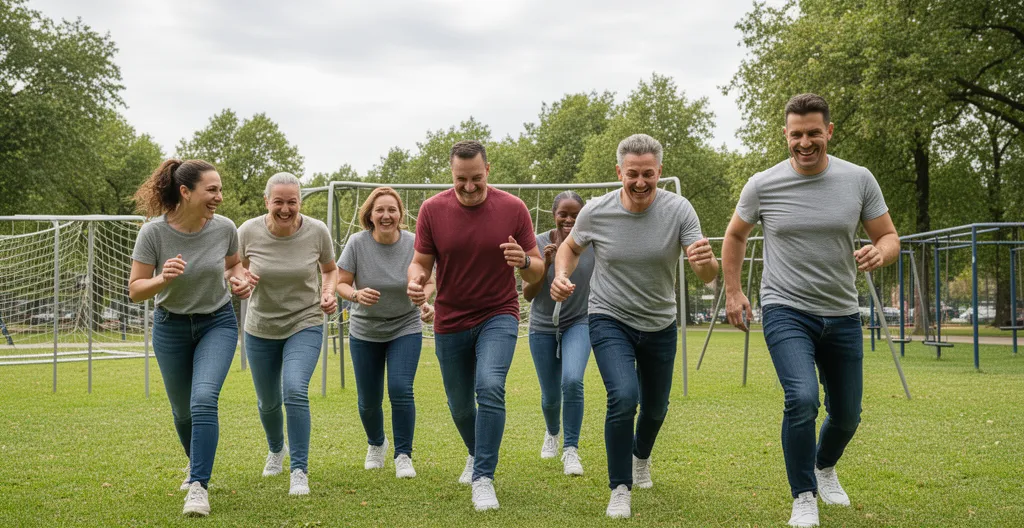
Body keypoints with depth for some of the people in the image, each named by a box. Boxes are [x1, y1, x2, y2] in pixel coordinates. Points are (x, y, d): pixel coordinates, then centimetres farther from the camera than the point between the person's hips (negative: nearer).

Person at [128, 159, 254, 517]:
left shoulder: (224, 228, -14)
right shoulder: (153, 232, -19)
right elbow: (135, 290, -14)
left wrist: (239, 279, -14)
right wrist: (162, 279, -34)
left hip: (218, 323, 0)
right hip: (171, 327, 1)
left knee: (204, 399, -22)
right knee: (182, 410, 15)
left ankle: (198, 486, -14)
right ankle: (195, 462, 45)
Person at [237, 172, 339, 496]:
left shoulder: (317, 231, -14)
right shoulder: (249, 231, -13)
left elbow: (330, 269, 4)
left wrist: (329, 293, -16)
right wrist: (243, 278, -19)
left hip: (305, 325, -2)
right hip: (261, 328, 2)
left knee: (295, 390, -24)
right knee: (268, 402, 17)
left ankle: (299, 471, -13)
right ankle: (276, 450, 49)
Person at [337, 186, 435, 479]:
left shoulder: (413, 243, -13)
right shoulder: (357, 242, -14)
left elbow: (427, 281, -2)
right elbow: (342, 284, -10)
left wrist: (426, 301, -23)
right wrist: (357, 295, -32)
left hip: (406, 328, -1)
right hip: (365, 332, 1)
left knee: (401, 389, -16)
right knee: (368, 400, 7)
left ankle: (403, 455, 0)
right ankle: (376, 444, 38)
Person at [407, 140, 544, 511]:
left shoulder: (513, 208, -10)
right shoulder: (433, 210, -8)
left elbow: (538, 271, -4)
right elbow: (421, 262, -1)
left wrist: (524, 262, -28)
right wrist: (415, 279, -25)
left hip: (498, 316, -2)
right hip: (450, 322, 2)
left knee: (490, 387, -25)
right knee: (460, 406, 13)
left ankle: (483, 478, -15)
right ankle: (477, 454, 44)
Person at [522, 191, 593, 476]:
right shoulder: (539, 243, -10)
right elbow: (527, 294, -10)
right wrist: (546, 264, -24)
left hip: (578, 323, -1)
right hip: (543, 327, 1)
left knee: (572, 381, -25)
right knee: (550, 395, 9)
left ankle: (571, 450, -11)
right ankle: (552, 433, 43)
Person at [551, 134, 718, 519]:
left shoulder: (679, 210, -18)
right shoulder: (596, 212, -16)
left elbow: (708, 276, -22)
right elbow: (571, 247, 5)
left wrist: (706, 263, -47)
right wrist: (561, 275, -16)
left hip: (660, 325, 2)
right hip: (610, 320, -2)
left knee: (655, 408, 17)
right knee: (624, 397, -23)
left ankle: (641, 458, 52)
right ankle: (620, 489, -5)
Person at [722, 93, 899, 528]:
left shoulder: (859, 180, -4)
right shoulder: (762, 185, -6)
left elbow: (889, 237, 2)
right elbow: (735, 236, 11)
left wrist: (880, 253, -21)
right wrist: (733, 292, 7)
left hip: (842, 316, 3)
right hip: (786, 311, -3)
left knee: (846, 415, 13)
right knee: (802, 400, -24)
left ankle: (825, 468, 47)